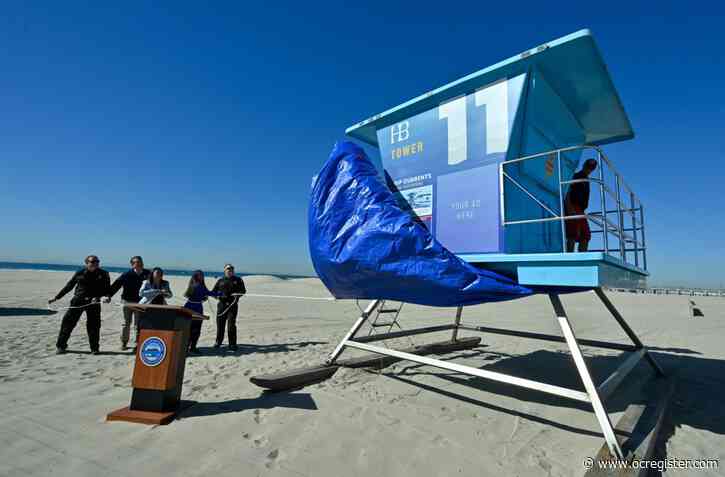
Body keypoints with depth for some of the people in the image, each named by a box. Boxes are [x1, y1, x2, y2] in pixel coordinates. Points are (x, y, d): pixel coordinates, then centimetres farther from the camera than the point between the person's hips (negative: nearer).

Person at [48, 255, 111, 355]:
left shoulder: (103, 274, 4)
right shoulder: (80, 273, 6)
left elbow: (106, 289, 3)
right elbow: (69, 286, 12)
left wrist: (107, 296, -17)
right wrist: (56, 297, 12)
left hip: (93, 302, -1)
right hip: (78, 301, 1)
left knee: (93, 325, 2)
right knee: (68, 322, 2)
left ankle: (95, 348, 14)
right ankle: (60, 346, 19)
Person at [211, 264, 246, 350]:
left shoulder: (238, 280, 9)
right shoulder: (220, 281, 13)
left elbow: (243, 290, 3)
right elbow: (213, 291, 12)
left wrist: (238, 294, -14)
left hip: (232, 304, -2)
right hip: (222, 304, 2)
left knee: (231, 324, -5)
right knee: (220, 323, 8)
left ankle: (232, 344, 3)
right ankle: (218, 341, 29)